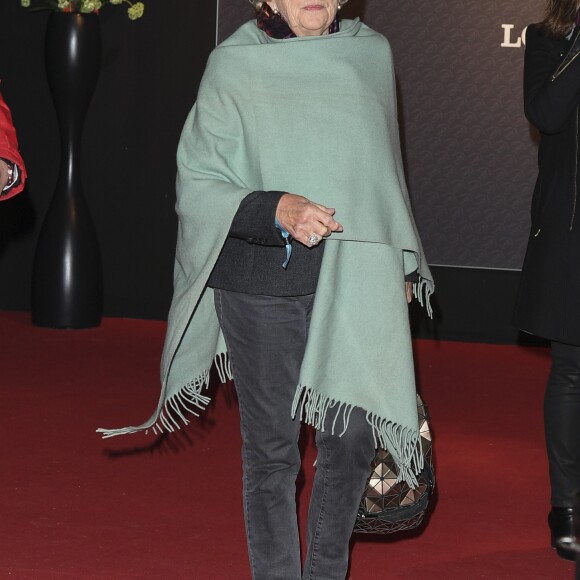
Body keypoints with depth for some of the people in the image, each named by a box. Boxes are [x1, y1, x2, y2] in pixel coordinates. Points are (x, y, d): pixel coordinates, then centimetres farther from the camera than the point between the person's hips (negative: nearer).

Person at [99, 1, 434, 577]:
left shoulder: (371, 55, 7)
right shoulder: (234, 67, -5)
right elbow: (195, 184, -7)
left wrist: (399, 262, 21)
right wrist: (274, 208, -23)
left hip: (354, 277, 3)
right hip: (263, 283, -3)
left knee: (353, 437, 1)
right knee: (271, 447, 4)